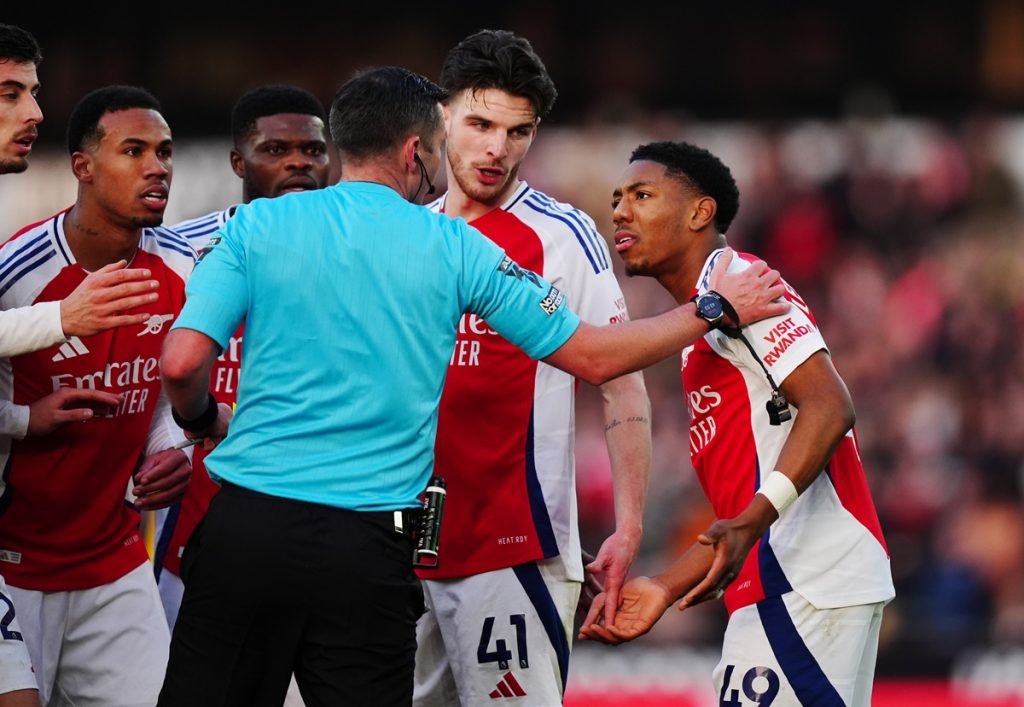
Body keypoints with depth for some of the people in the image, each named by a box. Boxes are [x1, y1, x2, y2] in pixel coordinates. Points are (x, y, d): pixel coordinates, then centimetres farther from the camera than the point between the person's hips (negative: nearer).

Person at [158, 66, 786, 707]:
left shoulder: (255, 226, 3)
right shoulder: (455, 248, 3)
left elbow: (181, 362, -6)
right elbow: (593, 357, 7)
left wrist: (203, 419, 18)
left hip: (243, 532, 1)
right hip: (366, 550, -1)